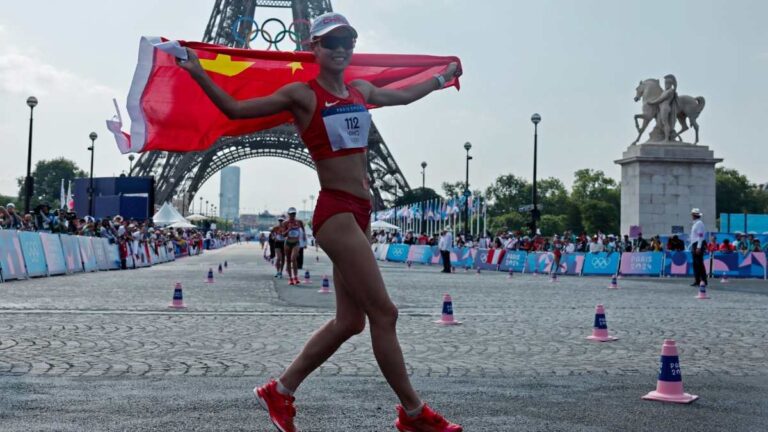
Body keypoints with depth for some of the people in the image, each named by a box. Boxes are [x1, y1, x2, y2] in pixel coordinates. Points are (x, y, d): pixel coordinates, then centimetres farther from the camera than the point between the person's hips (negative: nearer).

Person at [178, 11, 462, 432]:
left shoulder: (361, 91, 15)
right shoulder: (302, 93, -4)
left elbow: (404, 95, 34)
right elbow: (235, 109, -1)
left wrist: (443, 77, 46)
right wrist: (198, 73, -13)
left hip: (360, 212, 8)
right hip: (336, 212, -8)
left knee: (350, 320, 10)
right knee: (383, 312, -6)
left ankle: (280, 391, 23)